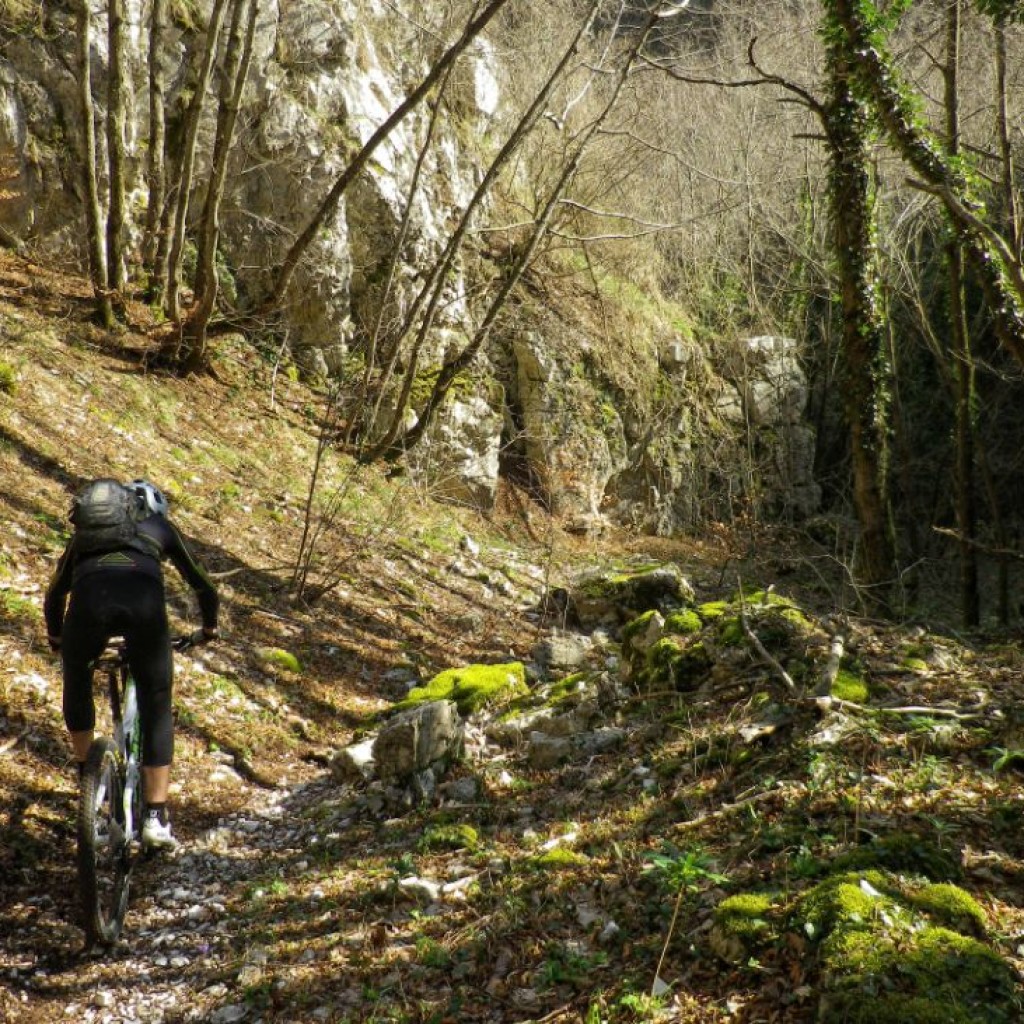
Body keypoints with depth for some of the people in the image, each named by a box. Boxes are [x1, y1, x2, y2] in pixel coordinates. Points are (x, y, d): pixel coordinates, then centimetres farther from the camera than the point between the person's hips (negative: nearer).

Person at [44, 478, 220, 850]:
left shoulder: (85, 531, 38)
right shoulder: (159, 526, 35)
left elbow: (55, 593, 44)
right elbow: (203, 585, 40)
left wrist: (54, 636, 62)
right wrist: (209, 626, 58)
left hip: (89, 598, 1)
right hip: (144, 600, -1)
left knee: (76, 680, 31)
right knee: (156, 710, 12)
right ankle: (156, 818, 9)